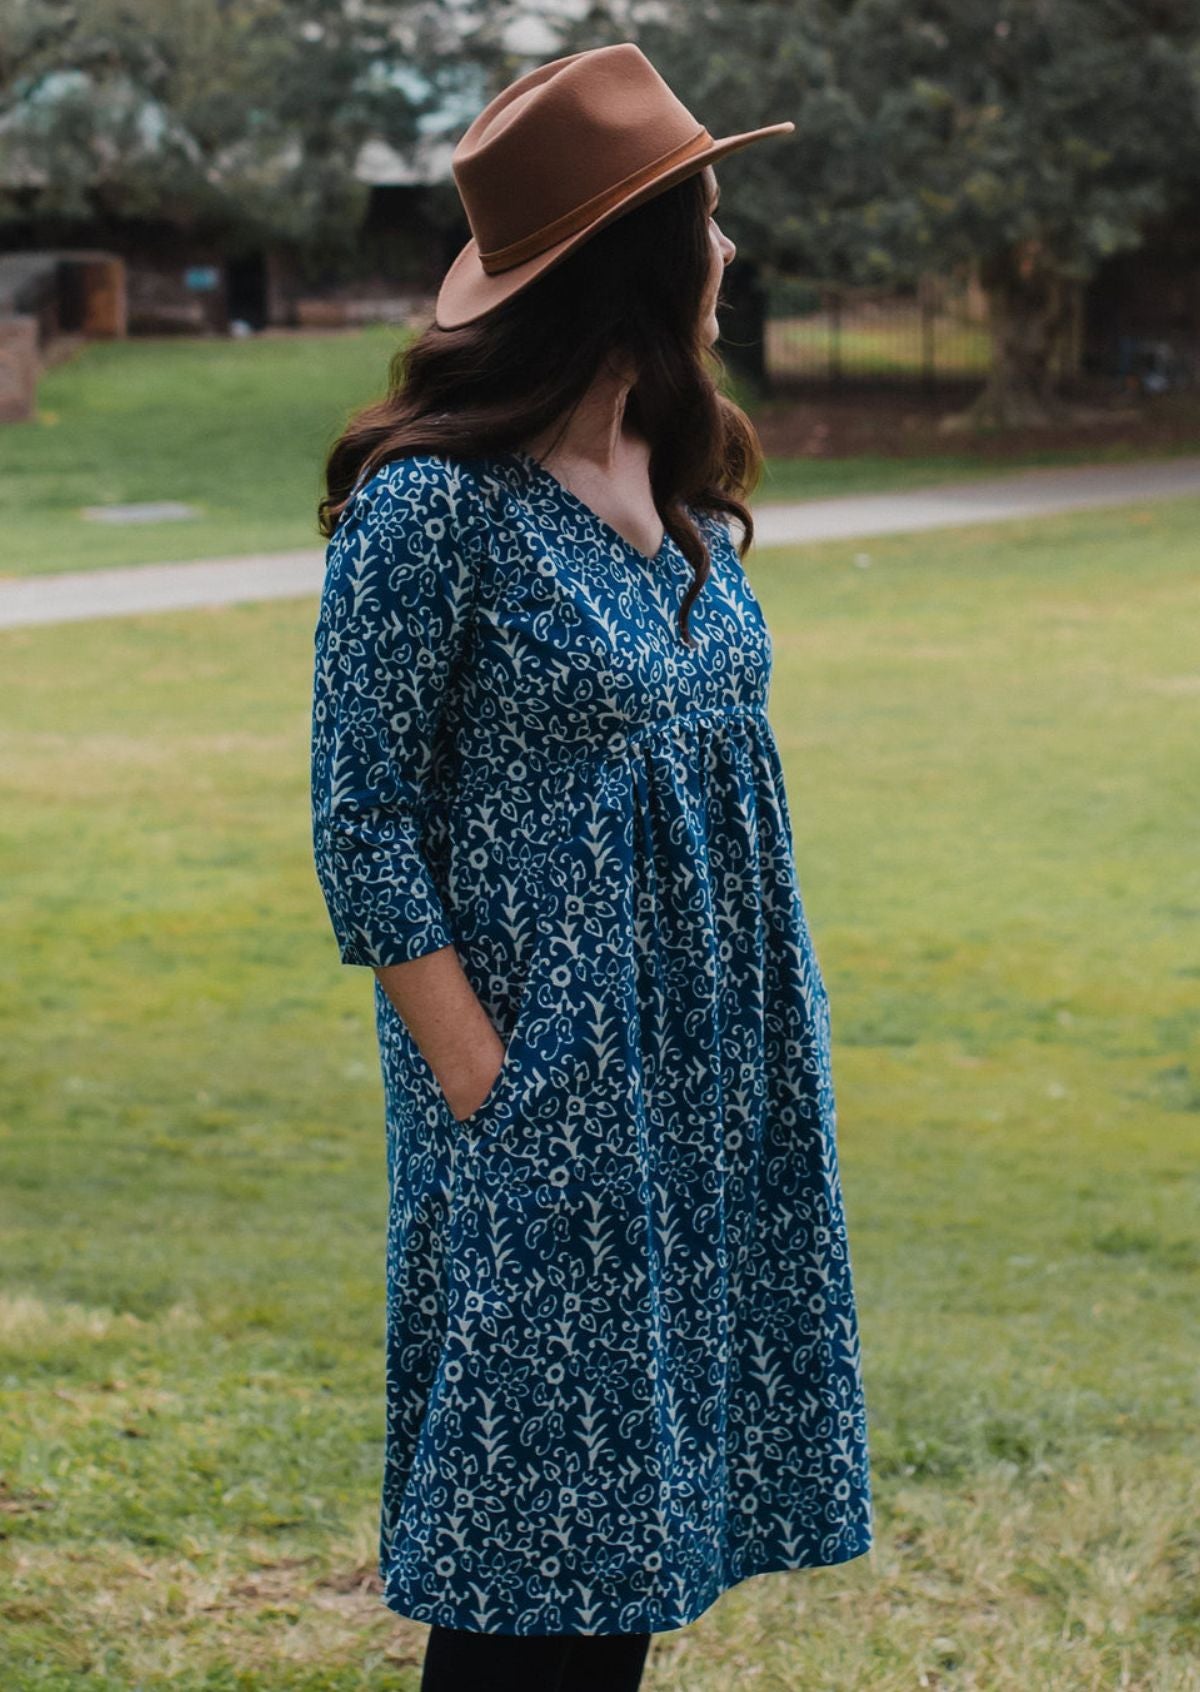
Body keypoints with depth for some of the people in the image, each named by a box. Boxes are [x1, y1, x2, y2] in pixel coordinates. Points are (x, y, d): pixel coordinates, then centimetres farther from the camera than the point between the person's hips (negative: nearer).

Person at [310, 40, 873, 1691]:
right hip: (547, 1099, -7)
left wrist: (773, 1052, 12)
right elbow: (365, 830, -13)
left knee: (641, 1520, 12)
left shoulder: (685, 488, 9)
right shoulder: (436, 506, -14)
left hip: (712, 1099, 7)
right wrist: (484, 1091, -15)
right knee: (540, 1558, 0)